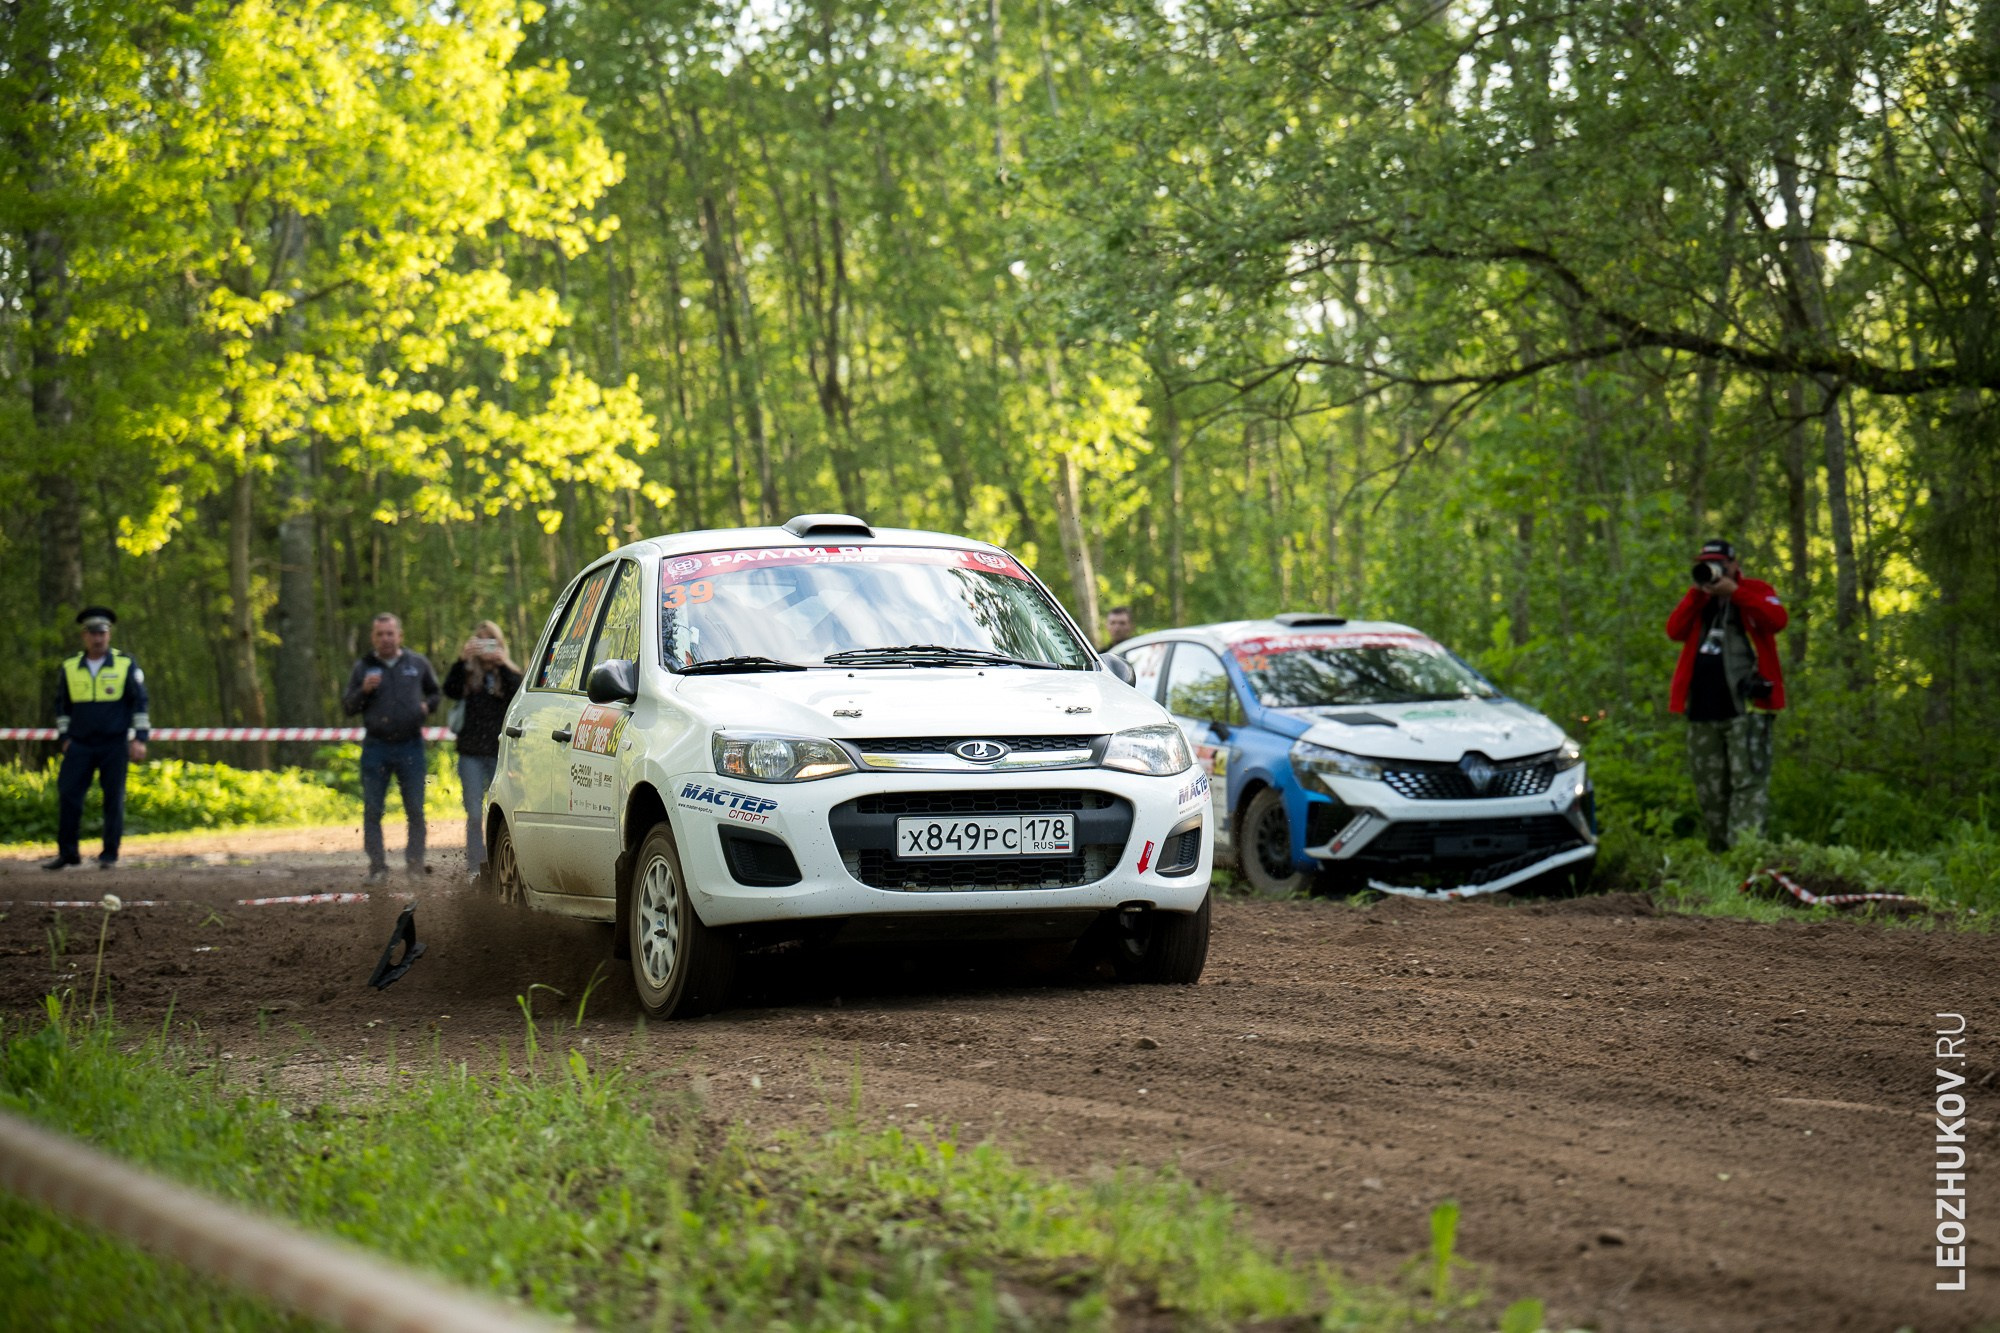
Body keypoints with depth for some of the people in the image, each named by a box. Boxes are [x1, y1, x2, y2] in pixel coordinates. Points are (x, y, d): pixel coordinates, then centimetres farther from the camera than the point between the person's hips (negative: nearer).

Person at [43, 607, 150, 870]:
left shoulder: (126, 665, 0)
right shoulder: (69, 667, 6)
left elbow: (140, 702, 1)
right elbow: (61, 705, 15)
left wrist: (139, 739, -6)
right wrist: (64, 738, 7)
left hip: (114, 745, -2)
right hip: (79, 745, 2)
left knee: (114, 799, -1)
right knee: (68, 796, -5)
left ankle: (110, 856, 6)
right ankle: (67, 853, 2)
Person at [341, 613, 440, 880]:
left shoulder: (418, 664, 8)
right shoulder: (363, 668, 6)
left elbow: (435, 693, 21)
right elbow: (347, 707, 6)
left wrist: (427, 706, 0)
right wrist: (363, 691, -12)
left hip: (410, 747, 0)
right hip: (375, 748, 0)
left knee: (415, 811, 1)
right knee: (372, 811, -1)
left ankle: (415, 865, 9)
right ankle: (377, 866, 5)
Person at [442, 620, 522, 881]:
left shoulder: (509, 674, 8)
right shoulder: (468, 674, 8)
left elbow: (520, 696, -12)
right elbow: (450, 691, -10)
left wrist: (502, 664, -17)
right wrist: (461, 660, -19)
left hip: (501, 752, -1)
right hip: (471, 753, 1)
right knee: (474, 813, 0)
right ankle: (475, 867, 3)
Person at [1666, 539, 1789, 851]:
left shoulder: (1755, 591, 6)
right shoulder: (1697, 600, 19)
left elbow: (1777, 620, -14)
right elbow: (1675, 631, 3)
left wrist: (1734, 591, -14)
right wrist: (1697, 593, -3)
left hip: (1746, 707, -5)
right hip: (1703, 709, 6)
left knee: (1748, 780, -13)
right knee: (1710, 789, 9)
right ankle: (1718, 852, 17)